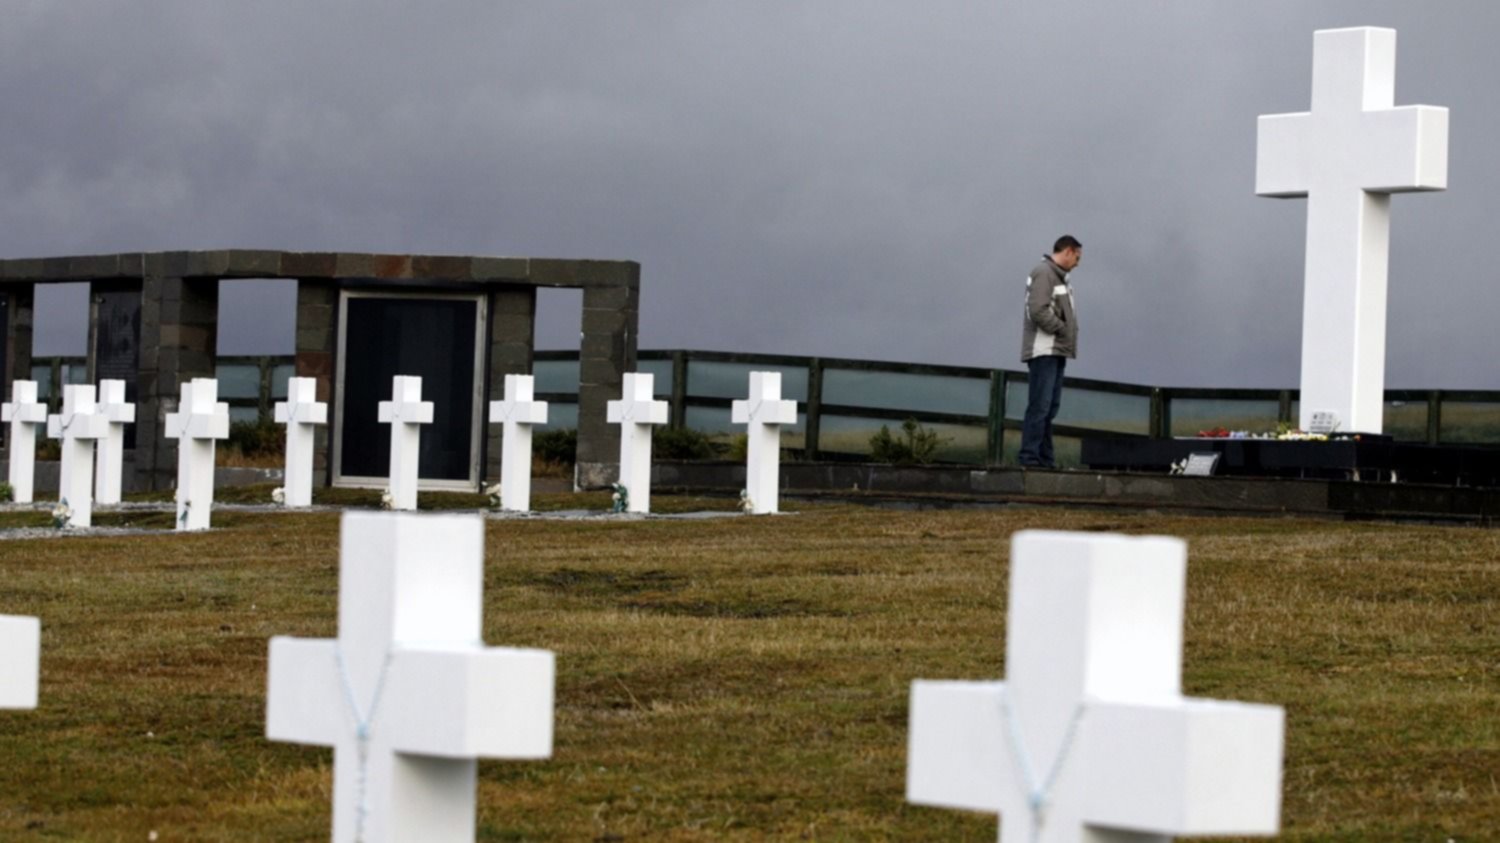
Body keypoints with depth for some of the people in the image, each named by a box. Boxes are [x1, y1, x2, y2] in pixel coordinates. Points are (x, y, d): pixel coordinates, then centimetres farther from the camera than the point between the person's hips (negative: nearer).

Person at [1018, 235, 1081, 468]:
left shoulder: (1059, 276, 20)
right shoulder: (1044, 272, -11)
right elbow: (1038, 310, -21)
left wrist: (1067, 332, 3)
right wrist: (1062, 329, -13)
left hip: (1057, 352, 10)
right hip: (1043, 350, -10)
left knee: (1050, 407, 10)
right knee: (1040, 406, -12)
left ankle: (1045, 458, 12)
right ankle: (1029, 456, -12)